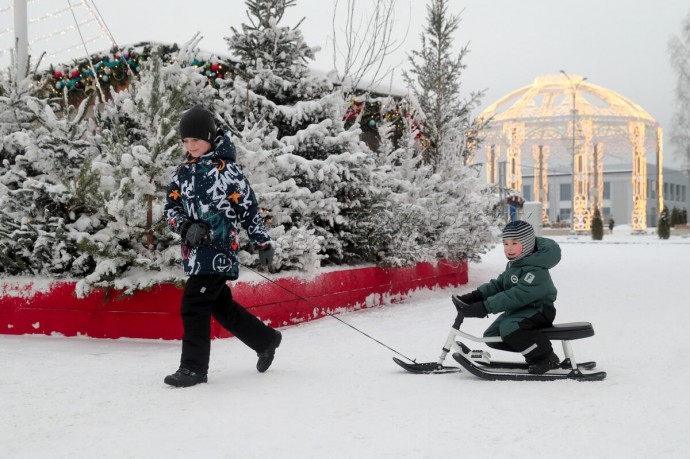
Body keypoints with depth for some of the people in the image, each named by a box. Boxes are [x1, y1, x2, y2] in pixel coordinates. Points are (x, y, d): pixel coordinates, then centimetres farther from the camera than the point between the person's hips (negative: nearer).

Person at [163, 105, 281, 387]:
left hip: (219, 251, -7)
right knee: (221, 306, 16)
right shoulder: (182, 173, 10)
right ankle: (266, 340, 33)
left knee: (193, 307, -9)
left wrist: (263, 243, 2)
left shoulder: (228, 171, -7)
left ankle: (194, 368, 3)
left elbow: (249, 209, -2)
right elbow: (170, 208, 9)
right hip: (194, 252, 7)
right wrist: (186, 227, -11)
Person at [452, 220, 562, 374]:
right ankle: (534, 351, 11)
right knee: (491, 336, 2)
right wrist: (475, 296, -10)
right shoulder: (513, 265, 9)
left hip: (539, 310, -10)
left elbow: (516, 295, -32)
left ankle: (546, 357, -16)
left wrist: (484, 307, -35)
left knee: (508, 327, -33)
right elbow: (498, 284, 7)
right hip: (519, 310, 10)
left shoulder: (535, 270, -24)